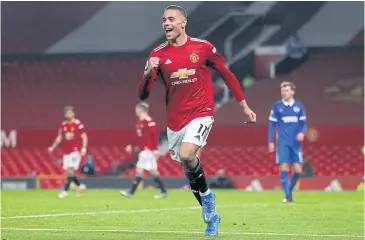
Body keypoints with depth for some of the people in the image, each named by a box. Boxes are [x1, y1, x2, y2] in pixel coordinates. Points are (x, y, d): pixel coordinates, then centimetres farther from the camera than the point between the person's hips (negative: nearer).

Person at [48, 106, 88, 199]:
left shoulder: (78, 124, -6)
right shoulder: (63, 125, 10)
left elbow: (84, 137, -4)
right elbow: (59, 138, 15)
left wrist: (84, 148, -14)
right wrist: (53, 147, 4)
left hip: (76, 151, -6)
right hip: (66, 152, 6)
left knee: (71, 170, -12)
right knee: (68, 171, 5)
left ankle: (65, 191, -13)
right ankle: (80, 186, 25)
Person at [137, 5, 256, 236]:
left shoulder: (203, 47, -5)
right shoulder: (158, 54, 0)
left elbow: (227, 75, 8)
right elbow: (143, 94, -3)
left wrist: (244, 106, 10)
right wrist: (148, 73, -23)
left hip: (201, 114, -4)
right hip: (175, 120, 4)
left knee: (186, 155, -29)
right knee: (189, 169, 10)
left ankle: (206, 194, -2)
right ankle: (212, 217, 29)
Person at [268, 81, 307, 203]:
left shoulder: (299, 106, 7)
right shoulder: (277, 106, 3)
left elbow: (303, 123, 10)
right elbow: (272, 125, 6)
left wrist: (302, 133, -11)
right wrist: (271, 142, 1)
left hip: (296, 143, 2)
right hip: (283, 143, -2)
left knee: (297, 170, -3)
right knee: (284, 168, -10)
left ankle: (290, 190, 19)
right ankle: (287, 195, -5)